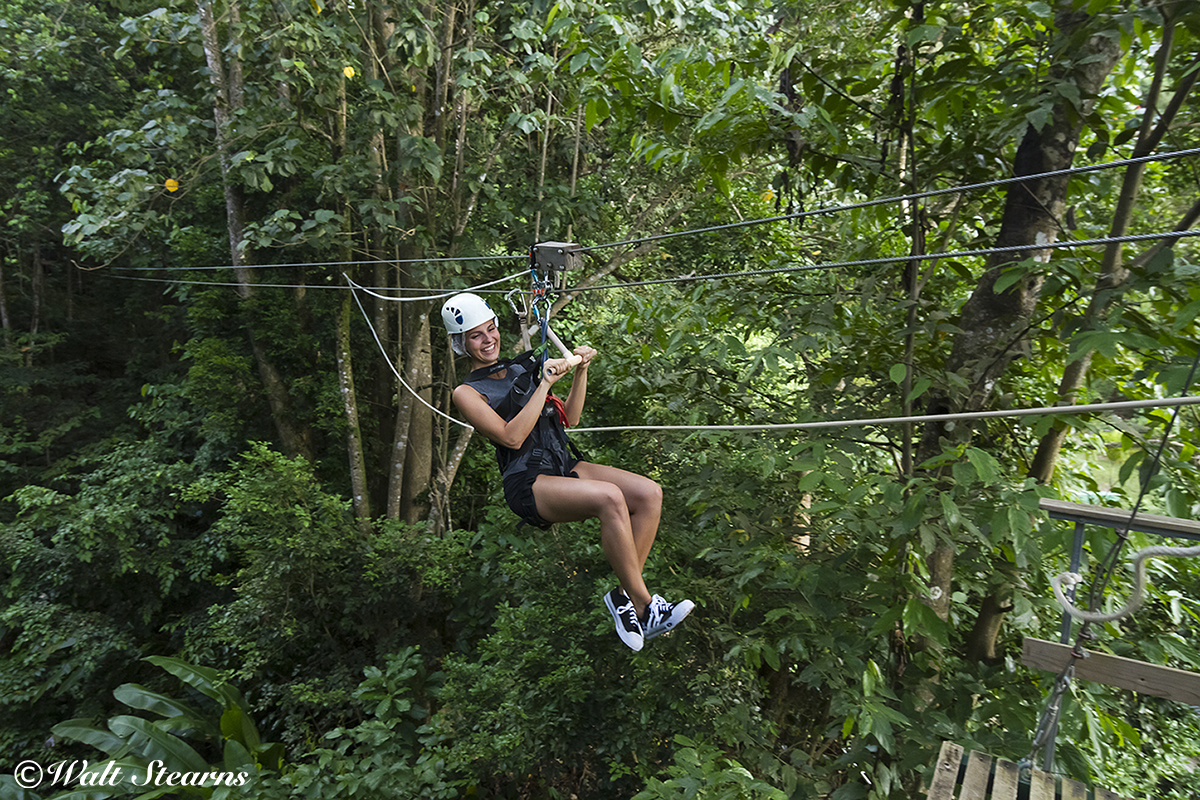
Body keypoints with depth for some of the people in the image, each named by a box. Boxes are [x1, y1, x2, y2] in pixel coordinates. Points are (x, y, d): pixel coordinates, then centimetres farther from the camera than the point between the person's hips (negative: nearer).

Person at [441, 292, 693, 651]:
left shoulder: (522, 368, 19)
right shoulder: (467, 392, 2)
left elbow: (570, 417, 18)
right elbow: (511, 437, -14)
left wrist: (580, 371, 6)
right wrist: (544, 384, -15)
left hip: (564, 466, 7)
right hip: (527, 483, -6)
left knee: (649, 493, -15)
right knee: (609, 497, -32)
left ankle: (625, 596, -9)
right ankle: (643, 605, -19)